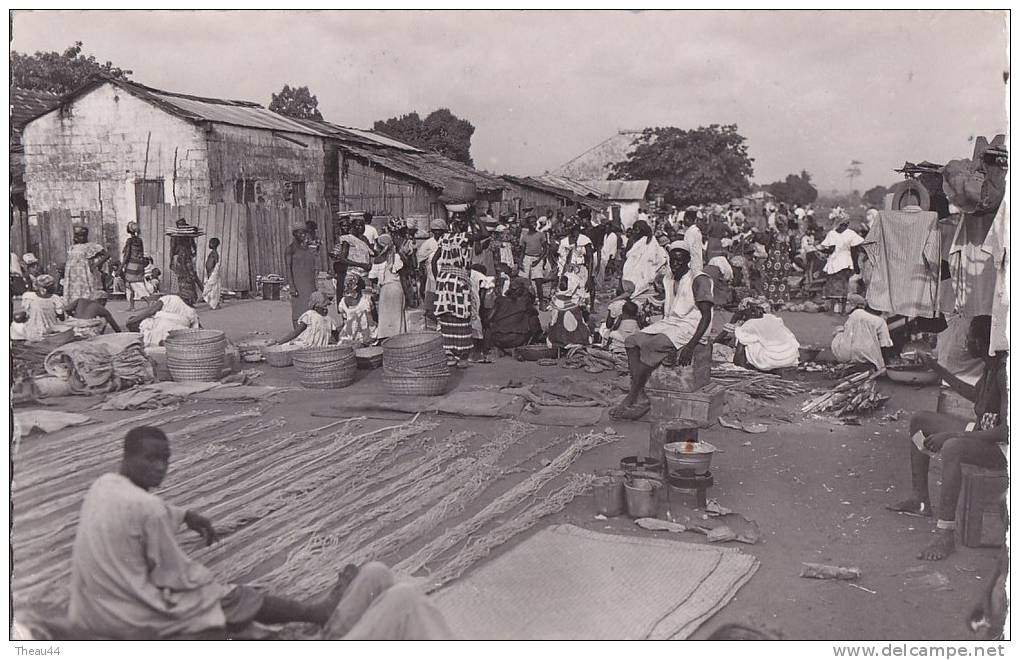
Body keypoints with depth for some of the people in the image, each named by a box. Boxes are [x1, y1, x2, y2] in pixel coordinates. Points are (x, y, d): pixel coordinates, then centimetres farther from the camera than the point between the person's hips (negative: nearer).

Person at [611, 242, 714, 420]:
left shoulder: (699, 280, -7)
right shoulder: (668, 280, 18)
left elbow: (706, 316, -14)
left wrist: (690, 347, -25)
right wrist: (657, 329, 5)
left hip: (690, 326, -8)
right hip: (668, 323, 8)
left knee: (651, 345, -30)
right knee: (632, 340, -15)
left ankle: (631, 399, -24)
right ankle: (640, 398, -25)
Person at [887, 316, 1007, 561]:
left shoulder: (1005, 373, -27)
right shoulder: (991, 367, 3)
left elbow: (1006, 430, -33)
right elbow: (974, 394, 26)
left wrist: (954, 435, -33)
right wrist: (937, 368, 24)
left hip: (1003, 447, -11)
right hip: (981, 433, 11)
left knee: (952, 448, -41)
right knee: (920, 421, 17)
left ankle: (945, 535, -36)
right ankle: (920, 500, 21)